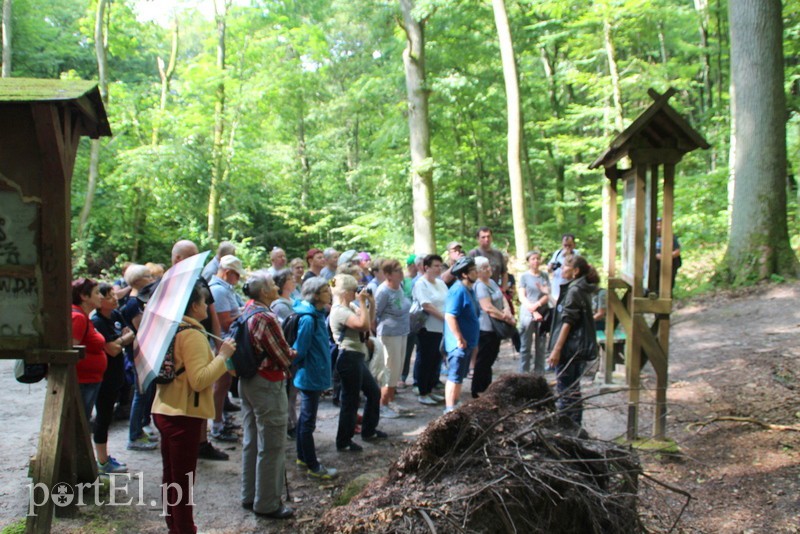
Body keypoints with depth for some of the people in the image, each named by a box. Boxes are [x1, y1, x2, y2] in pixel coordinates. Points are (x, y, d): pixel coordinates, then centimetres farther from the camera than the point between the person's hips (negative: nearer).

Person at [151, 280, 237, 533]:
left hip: (164, 410, 9)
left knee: (171, 475, 17)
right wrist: (223, 355, -18)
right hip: (184, 415, -9)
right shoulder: (193, 334, -18)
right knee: (183, 480, 0)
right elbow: (199, 380, -26)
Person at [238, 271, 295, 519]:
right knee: (271, 447, 2)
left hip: (247, 381, 9)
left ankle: (249, 496, 30)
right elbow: (285, 357, -17)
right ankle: (267, 504, 12)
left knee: (251, 441, 18)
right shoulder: (266, 318, -23)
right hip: (268, 385, -9)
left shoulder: (246, 311, 4)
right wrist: (295, 355, 5)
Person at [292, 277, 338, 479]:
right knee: (308, 421, 1)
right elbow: (299, 350, -21)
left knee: (305, 418, 19)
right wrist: (302, 367, -7)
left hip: (313, 376, 10)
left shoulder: (318, 315, 7)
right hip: (311, 377, -10)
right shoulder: (308, 318, -22)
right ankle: (313, 467, 10)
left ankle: (303, 458, 33)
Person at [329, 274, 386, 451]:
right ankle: (344, 442, 12)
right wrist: (362, 302, -20)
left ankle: (369, 431, 34)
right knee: (350, 401, -1)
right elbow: (364, 324, -28)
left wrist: (371, 302, 6)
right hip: (349, 358, -11)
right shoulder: (339, 311, -18)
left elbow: (369, 321, 17)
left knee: (374, 392, 20)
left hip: (357, 358, 11)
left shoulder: (349, 308, 14)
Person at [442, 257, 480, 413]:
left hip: (467, 342, 10)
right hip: (459, 343, -10)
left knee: (459, 377, 16)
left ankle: (455, 407, 26)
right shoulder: (458, 290, -19)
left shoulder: (469, 290, 12)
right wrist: (459, 339, -24)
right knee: (454, 378, -4)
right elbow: (450, 316, -26)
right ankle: (450, 410, 2)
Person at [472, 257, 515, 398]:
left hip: (496, 327, 10)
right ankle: (478, 391, 9)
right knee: (483, 361, -1)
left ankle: (486, 388, 30)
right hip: (485, 328, -10)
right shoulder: (480, 286, -18)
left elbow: (502, 297, 13)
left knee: (491, 358, 18)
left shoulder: (492, 282, 12)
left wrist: (507, 309, -9)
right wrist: (507, 318, -19)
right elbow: (488, 308, -25)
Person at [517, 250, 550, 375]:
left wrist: (536, 305, -14)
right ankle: (523, 374, 2)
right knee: (525, 346, -2)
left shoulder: (544, 276, 10)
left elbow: (547, 296, 4)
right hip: (527, 314, -3)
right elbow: (522, 297, -2)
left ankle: (539, 374, 13)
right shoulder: (524, 276, 3)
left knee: (541, 346, 6)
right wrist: (533, 311, -14)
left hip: (543, 313, 3)